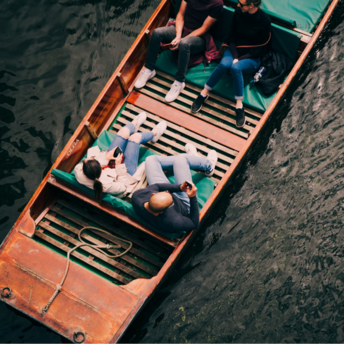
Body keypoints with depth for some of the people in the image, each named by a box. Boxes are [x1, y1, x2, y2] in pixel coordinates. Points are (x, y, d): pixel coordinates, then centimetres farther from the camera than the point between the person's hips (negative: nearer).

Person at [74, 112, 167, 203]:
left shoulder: (79, 173, -37)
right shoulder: (107, 185, -46)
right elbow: (123, 187, -26)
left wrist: (105, 159, -23)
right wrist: (119, 165, -29)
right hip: (126, 173, -5)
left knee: (124, 131, 12)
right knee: (136, 136, 4)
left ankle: (135, 123, 54)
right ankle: (154, 133, 43)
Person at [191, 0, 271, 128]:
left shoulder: (264, 20, -14)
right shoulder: (238, 12, -4)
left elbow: (260, 49, -10)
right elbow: (232, 36, 2)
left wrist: (239, 59, -17)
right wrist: (235, 57, -13)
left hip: (252, 58, -3)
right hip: (235, 49, 3)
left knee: (235, 67, -35)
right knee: (224, 64, -32)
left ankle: (239, 106, -29)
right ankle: (204, 93, -18)